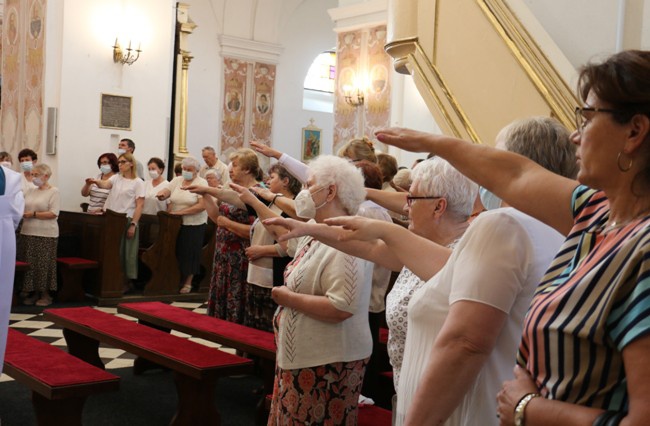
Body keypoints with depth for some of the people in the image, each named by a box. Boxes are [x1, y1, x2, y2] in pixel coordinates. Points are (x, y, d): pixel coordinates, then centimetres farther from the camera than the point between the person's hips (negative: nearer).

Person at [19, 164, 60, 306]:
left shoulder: (53, 192, -5)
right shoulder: (30, 191, 14)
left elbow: (53, 213, -14)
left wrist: (33, 214, -15)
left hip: (45, 235, -6)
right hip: (28, 233, 6)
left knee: (43, 264, -1)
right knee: (29, 264, 6)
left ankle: (46, 295, 9)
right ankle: (33, 292, 17)